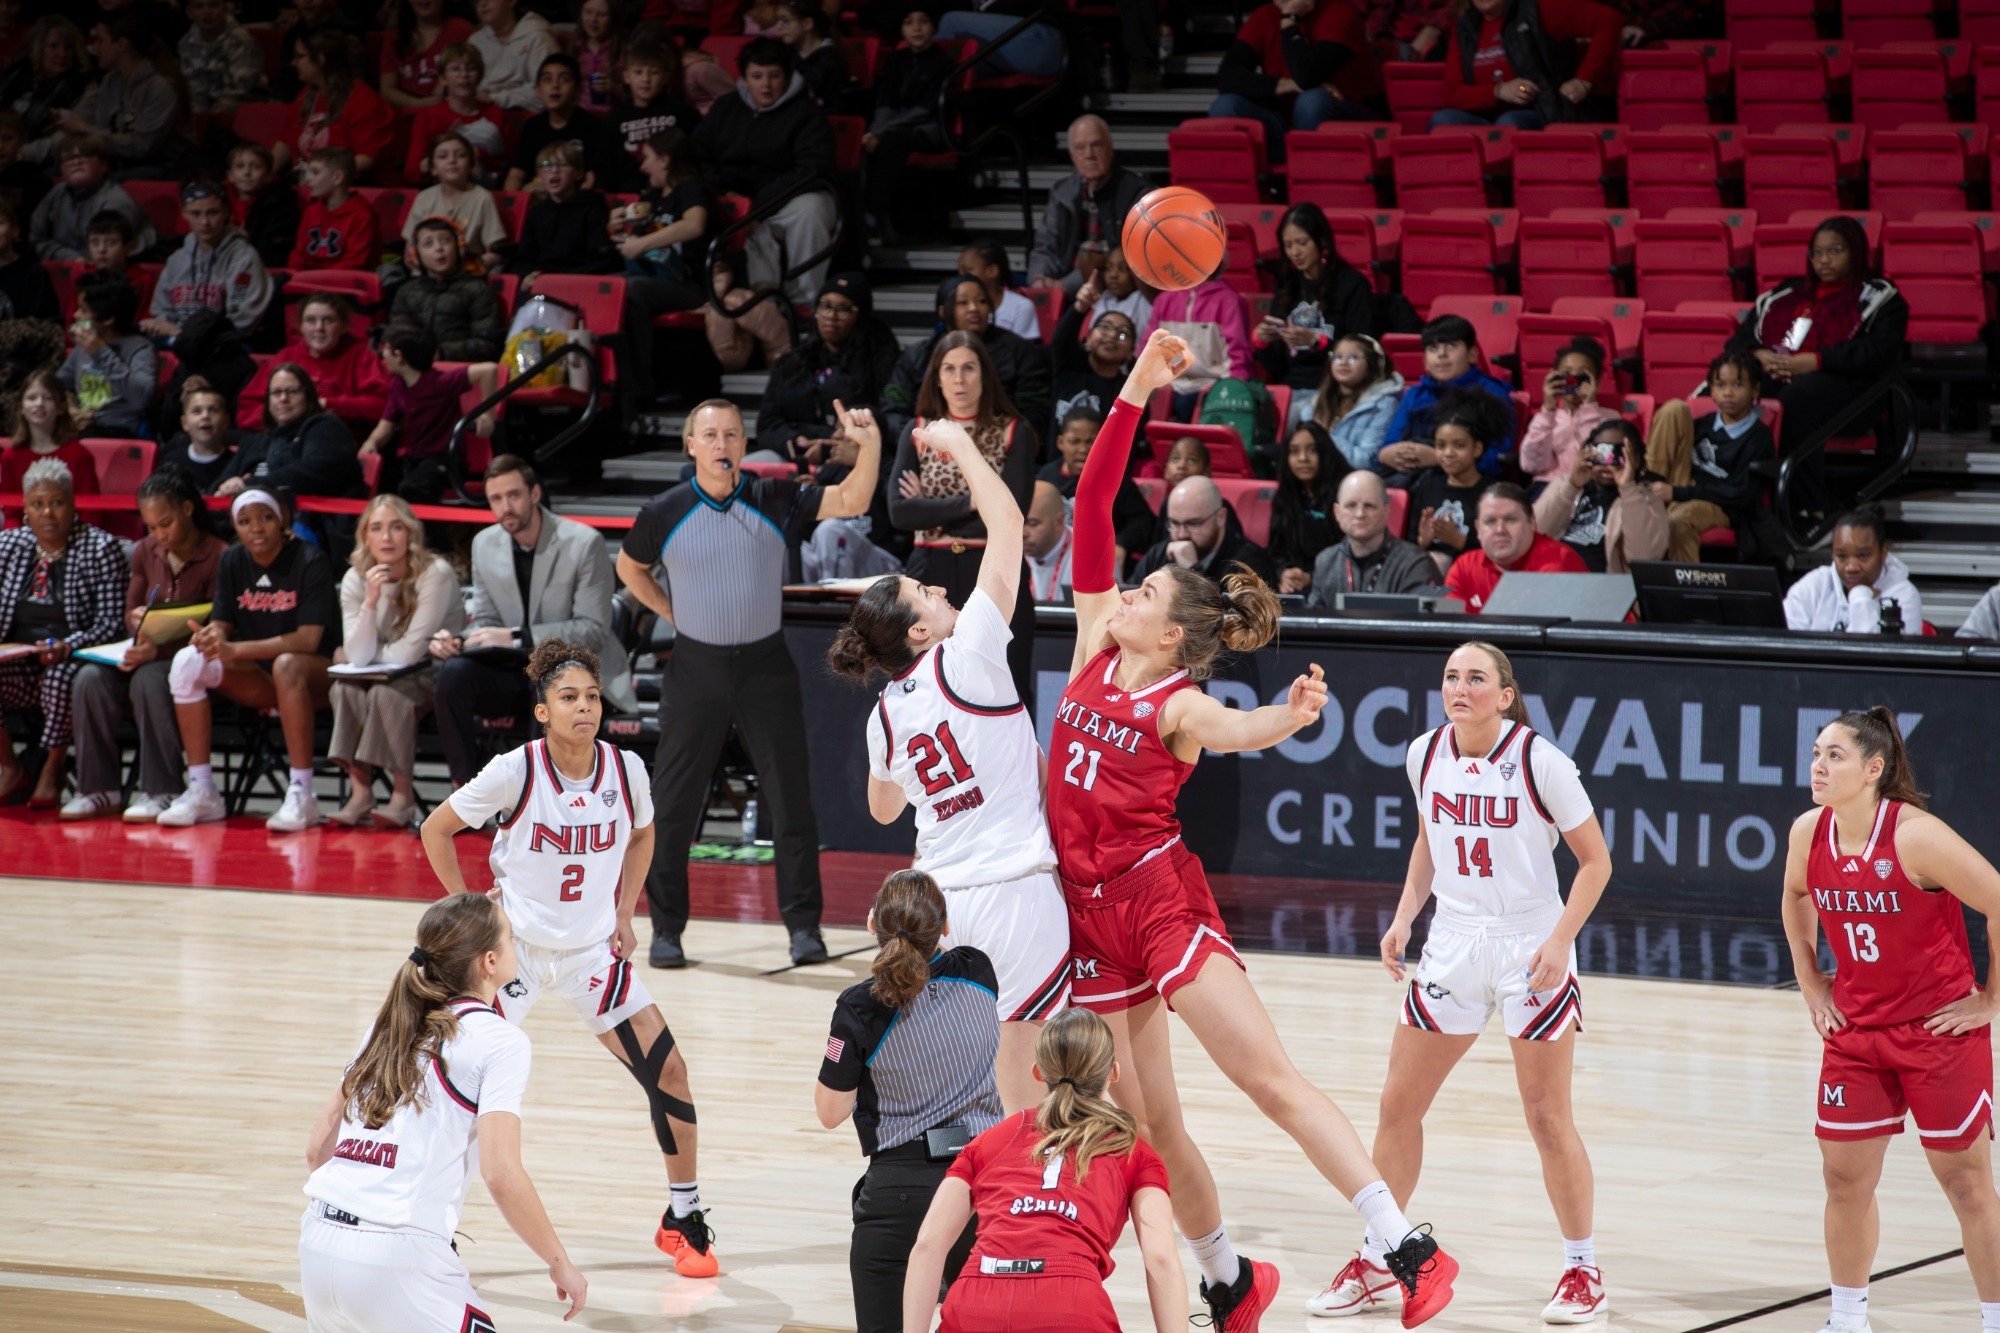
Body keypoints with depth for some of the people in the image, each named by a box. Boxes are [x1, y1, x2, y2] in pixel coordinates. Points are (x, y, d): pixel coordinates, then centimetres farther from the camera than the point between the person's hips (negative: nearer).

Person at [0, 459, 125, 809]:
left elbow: (110, 621, -6)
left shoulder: (100, 547, 0)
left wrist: (67, 647, -23)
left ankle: (52, 771, -13)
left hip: (72, 660, -4)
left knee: (60, 679, -38)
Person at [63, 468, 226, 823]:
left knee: (150, 680, -38)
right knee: (91, 679, -24)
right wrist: (137, 621, -10)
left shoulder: (217, 557, -10)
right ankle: (98, 787, -18)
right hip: (146, 653, 6)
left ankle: (159, 791, -31)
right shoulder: (146, 553, 10)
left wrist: (159, 650, -28)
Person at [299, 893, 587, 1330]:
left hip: (318, 1246, 7)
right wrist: (561, 1265, -1)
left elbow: (318, 1148, 19)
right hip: (399, 1257, -7)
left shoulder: (389, 1026, 18)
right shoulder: (499, 1041, -2)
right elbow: (501, 1175, -11)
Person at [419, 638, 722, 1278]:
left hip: (593, 950, 3)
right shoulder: (515, 772, -19)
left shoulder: (625, 769, -9)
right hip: (516, 946, -3)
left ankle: (684, 1218, 15)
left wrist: (624, 915, 5)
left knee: (668, 1069, -3)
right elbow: (436, 829, -5)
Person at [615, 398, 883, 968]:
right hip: (696, 665, 0)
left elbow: (851, 501, -15)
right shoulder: (664, 514, -4)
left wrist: (870, 445, -30)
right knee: (673, 803, 2)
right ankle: (666, 928, 12)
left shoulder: (775, 501, -5)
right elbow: (630, 567, 15)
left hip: (766, 664, 0)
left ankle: (803, 924, 11)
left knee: (790, 799, 1)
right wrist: (671, 613, 5)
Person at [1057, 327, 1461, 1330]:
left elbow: (1236, 732, -31)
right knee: (1144, 1126, 7)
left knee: (1270, 1078, -13)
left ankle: (1410, 1253, -15)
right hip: (1089, 910, 6)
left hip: (1163, 899, -6)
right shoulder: (1095, 653, 7)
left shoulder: (1178, 706, -8)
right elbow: (1091, 510, 5)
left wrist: (1288, 718, -54)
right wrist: (1134, 393, 1)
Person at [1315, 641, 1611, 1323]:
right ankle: (1376, 1263, 19)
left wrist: (1560, 941, -18)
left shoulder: (1539, 761, -14)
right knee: (1397, 1105, 5)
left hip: (1530, 951, -5)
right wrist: (1404, 916, 7)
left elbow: (1595, 860, -8)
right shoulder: (1425, 755, 0)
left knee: (1549, 1120, -1)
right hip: (1452, 946, 5)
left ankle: (1583, 1270, 15)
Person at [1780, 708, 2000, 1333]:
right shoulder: (1808, 834, -4)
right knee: (1845, 1178, 7)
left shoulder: (1916, 837, -22)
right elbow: (1796, 897, 20)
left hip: (1941, 1026, -5)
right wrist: (1810, 982, 15)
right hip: (1856, 1030, 5)